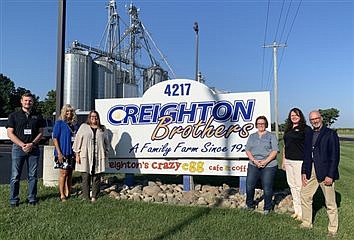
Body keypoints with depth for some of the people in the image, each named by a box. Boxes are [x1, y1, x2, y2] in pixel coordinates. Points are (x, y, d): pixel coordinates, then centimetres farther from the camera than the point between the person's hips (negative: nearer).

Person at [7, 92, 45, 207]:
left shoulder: (37, 116, 10)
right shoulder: (14, 116, 5)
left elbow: (41, 133, 8)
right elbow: (10, 133, 0)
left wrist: (32, 144, -8)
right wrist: (22, 145, -12)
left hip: (34, 149, 2)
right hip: (18, 148, -1)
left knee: (33, 176, 6)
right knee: (15, 176, 0)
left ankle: (32, 198, 15)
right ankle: (14, 200, 9)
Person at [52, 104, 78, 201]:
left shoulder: (75, 124, 12)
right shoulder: (59, 123, -3)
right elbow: (55, 138, -8)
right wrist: (59, 153, -15)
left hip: (72, 152, 6)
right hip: (63, 152, -5)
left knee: (69, 174, 11)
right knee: (63, 173, -3)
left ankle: (68, 193, 20)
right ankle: (62, 195, 4)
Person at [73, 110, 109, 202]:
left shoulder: (102, 129, 14)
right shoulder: (83, 127, 9)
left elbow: (106, 142, 16)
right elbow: (78, 140, 6)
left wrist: (106, 155, 10)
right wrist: (77, 154, -1)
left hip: (99, 157, 2)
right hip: (85, 157, -1)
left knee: (96, 178, 4)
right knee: (86, 178, -1)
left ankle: (94, 197, 14)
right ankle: (86, 198, 7)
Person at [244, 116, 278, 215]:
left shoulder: (271, 136, 5)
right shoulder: (252, 136, 15)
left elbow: (274, 151, -4)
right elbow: (247, 150, 8)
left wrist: (265, 161, -15)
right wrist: (254, 160, -9)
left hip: (269, 166, -3)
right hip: (253, 165, 3)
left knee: (267, 188, 0)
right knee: (249, 186, 3)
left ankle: (267, 208, 18)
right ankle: (250, 204, 24)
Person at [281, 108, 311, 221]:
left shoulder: (306, 129, -5)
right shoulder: (288, 129, 15)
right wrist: (283, 161, 20)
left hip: (299, 161, -7)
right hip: (288, 161, 7)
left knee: (300, 186, -4)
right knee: (292, 185, 12)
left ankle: (303, 212, 9)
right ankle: (296, 210, 23)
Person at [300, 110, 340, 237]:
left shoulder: (331, 134, -8)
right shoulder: (309, 135, 11)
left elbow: (335, 156, -11)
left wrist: (330, 175, -16)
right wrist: (304, 172, 7)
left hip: (325, 172, -6)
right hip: (311, 171, 6)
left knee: (330, 203, 4)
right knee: (305, 196, 13)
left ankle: (333, 229, 21)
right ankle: (306, 223, 29)